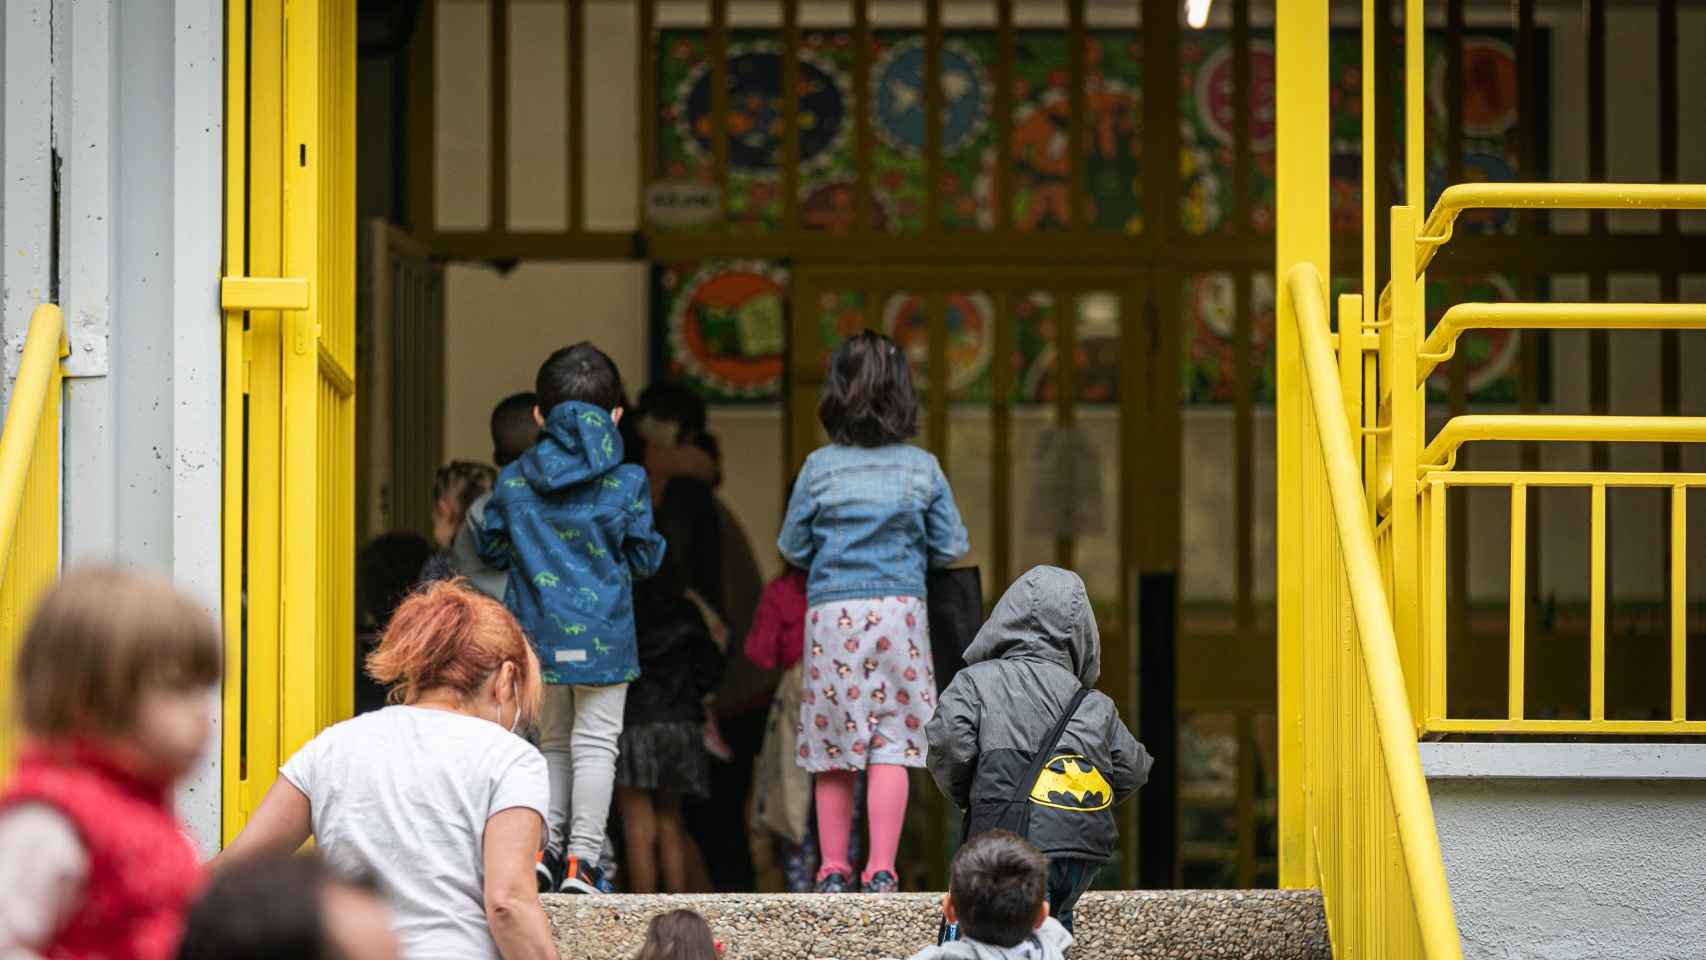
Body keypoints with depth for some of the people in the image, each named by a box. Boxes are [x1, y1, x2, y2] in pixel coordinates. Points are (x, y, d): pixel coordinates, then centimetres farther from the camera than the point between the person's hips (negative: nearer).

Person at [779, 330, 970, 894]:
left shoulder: (820, 467, 0)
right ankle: (881, 868, -9)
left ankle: (833, 868, 12)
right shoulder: (922, 468, 2)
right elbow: (950, 547, 7)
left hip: (831, 613, 0)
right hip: (899, 609, 0)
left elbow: (792, 548, 7)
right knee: (891, 746, -2)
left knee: (833, 746, 9)